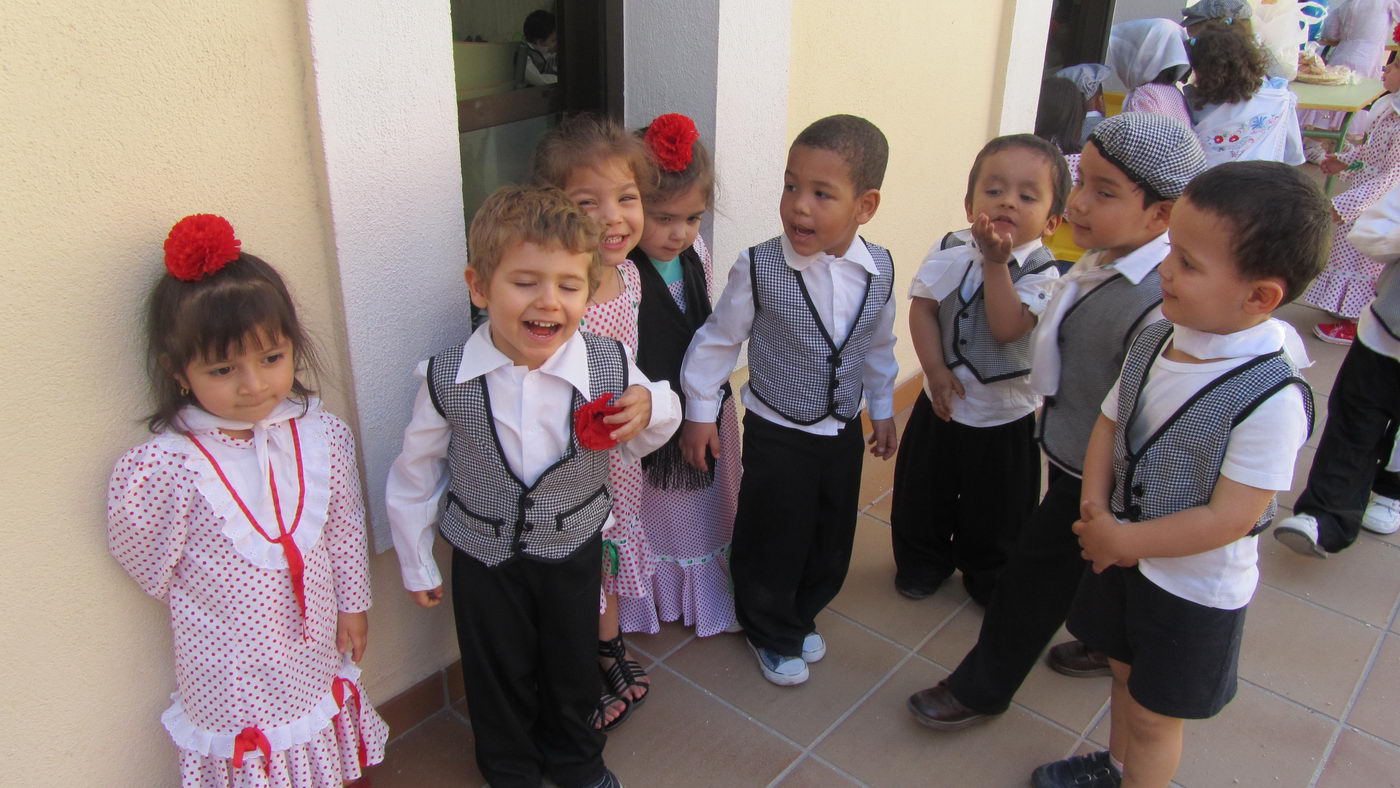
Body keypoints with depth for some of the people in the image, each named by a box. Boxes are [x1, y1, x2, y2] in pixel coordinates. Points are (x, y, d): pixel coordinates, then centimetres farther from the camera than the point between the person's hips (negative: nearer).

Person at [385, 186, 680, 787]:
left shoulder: (609, 368, -23)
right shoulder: (447, 381, -24)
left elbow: (640, 442, -1)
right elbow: (414, 475, -7)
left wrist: (652, 409, -25)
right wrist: (417, 564, 5)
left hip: (574, 551, 1)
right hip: (484, 557, -1)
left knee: (573, 669, 25)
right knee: (498, 675, 22)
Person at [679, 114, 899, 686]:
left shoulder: (879, 269, -9)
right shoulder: (760, 267, -21)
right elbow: (720, 338, -8)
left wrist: (882, 409, 16)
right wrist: (700, 411, -4)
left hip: (843, 430, 4)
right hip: (777, 434, -4)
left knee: (831, 542, 18)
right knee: (772, 542, 9)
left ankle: (801, 617, 46)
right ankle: (771, 635, 36)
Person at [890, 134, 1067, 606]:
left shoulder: (1041, 274, -16)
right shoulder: (948, 256, -7)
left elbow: (1007, 328, -28)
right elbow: (922, 309, -6)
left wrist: (996, 262, -29)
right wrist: (936, 370, -17)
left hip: (1006, 417, -2)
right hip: (943, 404, 2)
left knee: (997, 511, 15)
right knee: (923, 495, 18)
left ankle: (988, 576, 40)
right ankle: (923, 561, 42)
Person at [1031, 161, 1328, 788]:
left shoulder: (1271, 399, -31)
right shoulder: (1155, 340, -11)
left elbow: (1228, 519, -27)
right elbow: (1109, 423, 1)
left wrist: (1120, 539, -19)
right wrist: (1095, 512, -12)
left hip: (1195, 586, -6)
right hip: (1122, 552, 7)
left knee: (1154, 713, 16)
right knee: (1125, 670, 30)